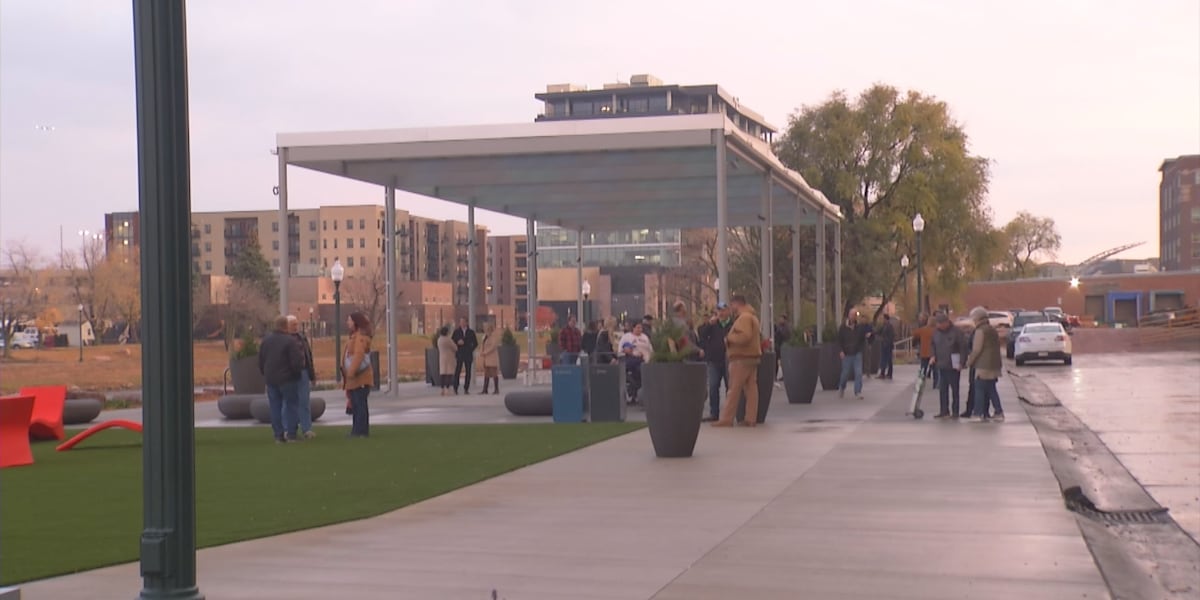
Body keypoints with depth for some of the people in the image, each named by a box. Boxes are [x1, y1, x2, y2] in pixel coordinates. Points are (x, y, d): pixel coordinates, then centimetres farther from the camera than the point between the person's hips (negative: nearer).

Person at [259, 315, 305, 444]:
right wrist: (298, 370, 3)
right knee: (291, 405, 3)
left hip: (271, 379, 5)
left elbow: (261, 360, 11)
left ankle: (278, 435, 9)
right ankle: (290, 434, -3)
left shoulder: (266, 340, 5)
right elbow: (297, 361, -18)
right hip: (288, 379, -5)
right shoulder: (290, 341, -16)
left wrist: (265, 373, 23)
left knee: (275, 407, 10)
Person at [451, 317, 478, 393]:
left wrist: (470, 350, 2)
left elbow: (475, 343, 12)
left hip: (468, 355, 1)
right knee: (457, 371, -8)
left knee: (468, 372, -1)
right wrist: (457, 343, -13)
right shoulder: (456, 332, 8)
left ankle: (466, 389, 3)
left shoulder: (471, 332, 9)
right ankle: (455, 388, -6)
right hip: (459, 355, -1)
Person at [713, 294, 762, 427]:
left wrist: (729, 337, -15)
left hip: (742, 358, -10)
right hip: (753, 356, 10)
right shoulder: (753, 316, 19)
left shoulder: (744, 317, -14)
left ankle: (726, 418, -5)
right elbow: (759, 336, 24)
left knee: (734, 390, -6)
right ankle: (751, 418, 5)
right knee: (751, 388, 6)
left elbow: (744, 336, -27)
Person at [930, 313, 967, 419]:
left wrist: (961, 363, -14)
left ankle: (955, 411, 8)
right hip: (941, 366, 5)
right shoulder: (936, 332, 7)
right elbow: (933, 346, 19)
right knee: (942, 389, 7)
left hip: (953, 366, -5)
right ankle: (944, 411, 12)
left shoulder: (956, 332, -10)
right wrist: (933, 356, 2)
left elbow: (963, 348, -9)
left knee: (954, 389, 3)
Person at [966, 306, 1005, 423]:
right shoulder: (993, 330, 16)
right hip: (993, 365, 8)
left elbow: (977, 349, -18)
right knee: (991, 389, 14)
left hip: (983, 366, -8)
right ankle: (998, 413, 10)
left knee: (979, 390, -3)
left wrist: (969, 361, -6)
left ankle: (979, 414, -3)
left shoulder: (980, 330, -12)